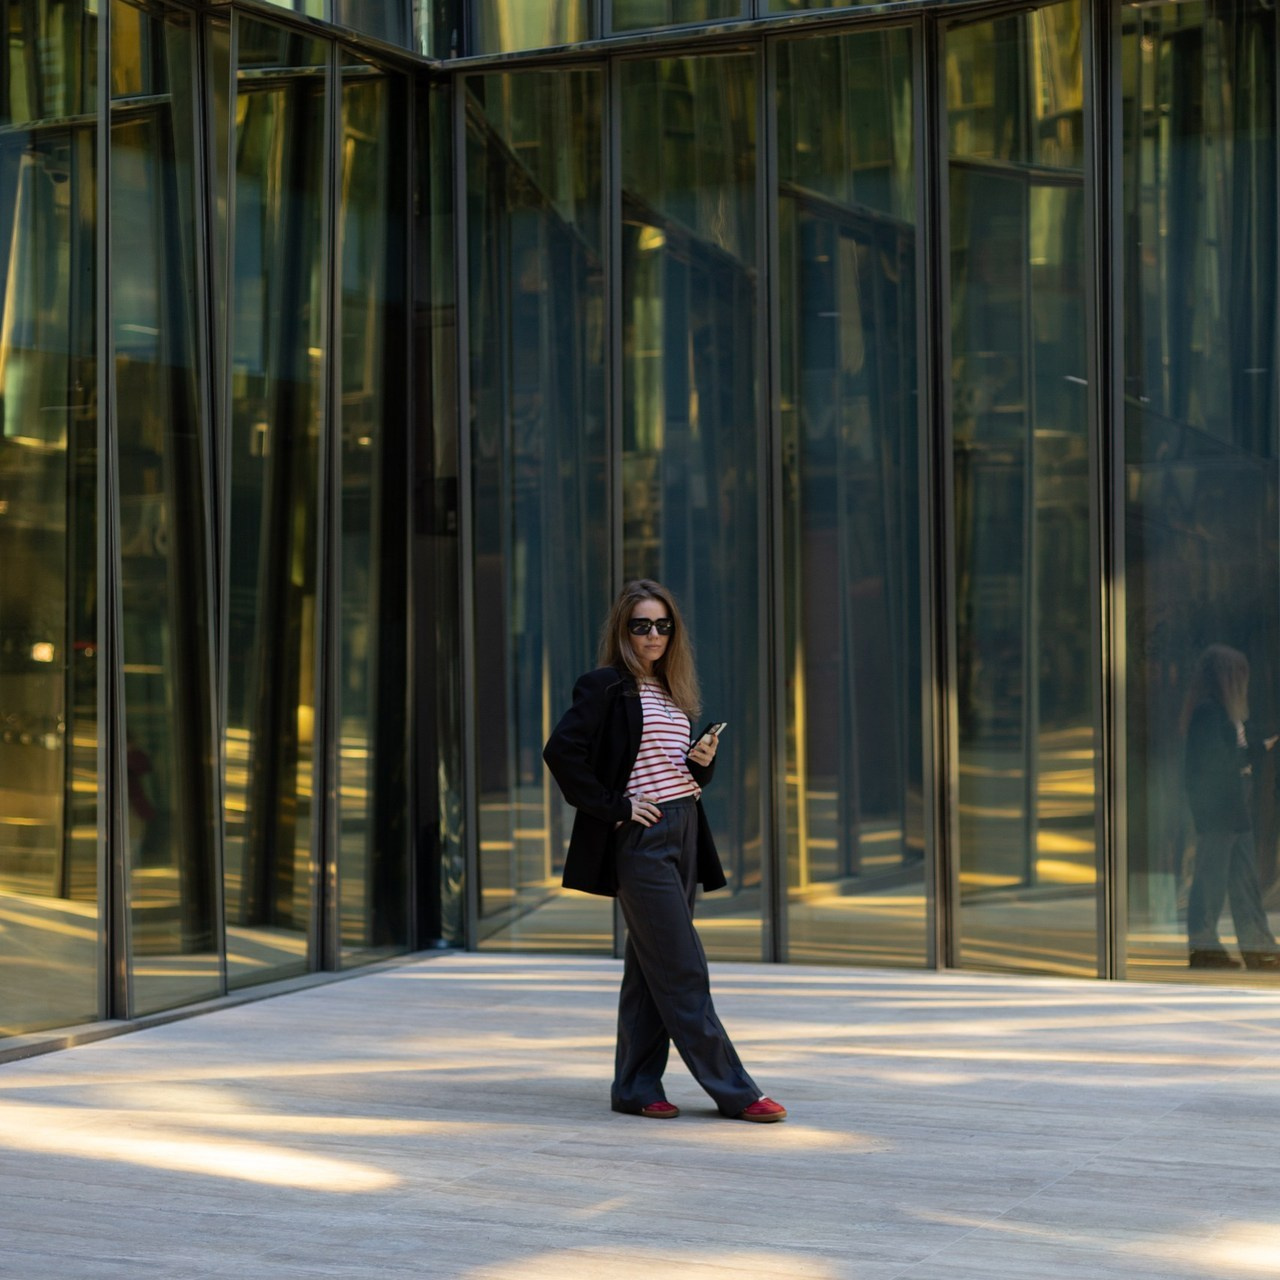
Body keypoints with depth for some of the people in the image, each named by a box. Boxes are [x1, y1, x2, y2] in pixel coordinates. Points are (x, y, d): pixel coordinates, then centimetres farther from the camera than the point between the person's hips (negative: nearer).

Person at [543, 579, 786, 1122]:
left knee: (651, 967, 10)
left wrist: (702, 761, 2)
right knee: (683, 970, -6)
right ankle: (734, 1091, -6)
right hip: (641, 838, -8)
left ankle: (636, 1088, 15)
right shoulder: (606, 687, -7)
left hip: (683, 833, 8)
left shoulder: (672, 690, 17)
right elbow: (561, 752, -18)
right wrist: (614, 806, -15)